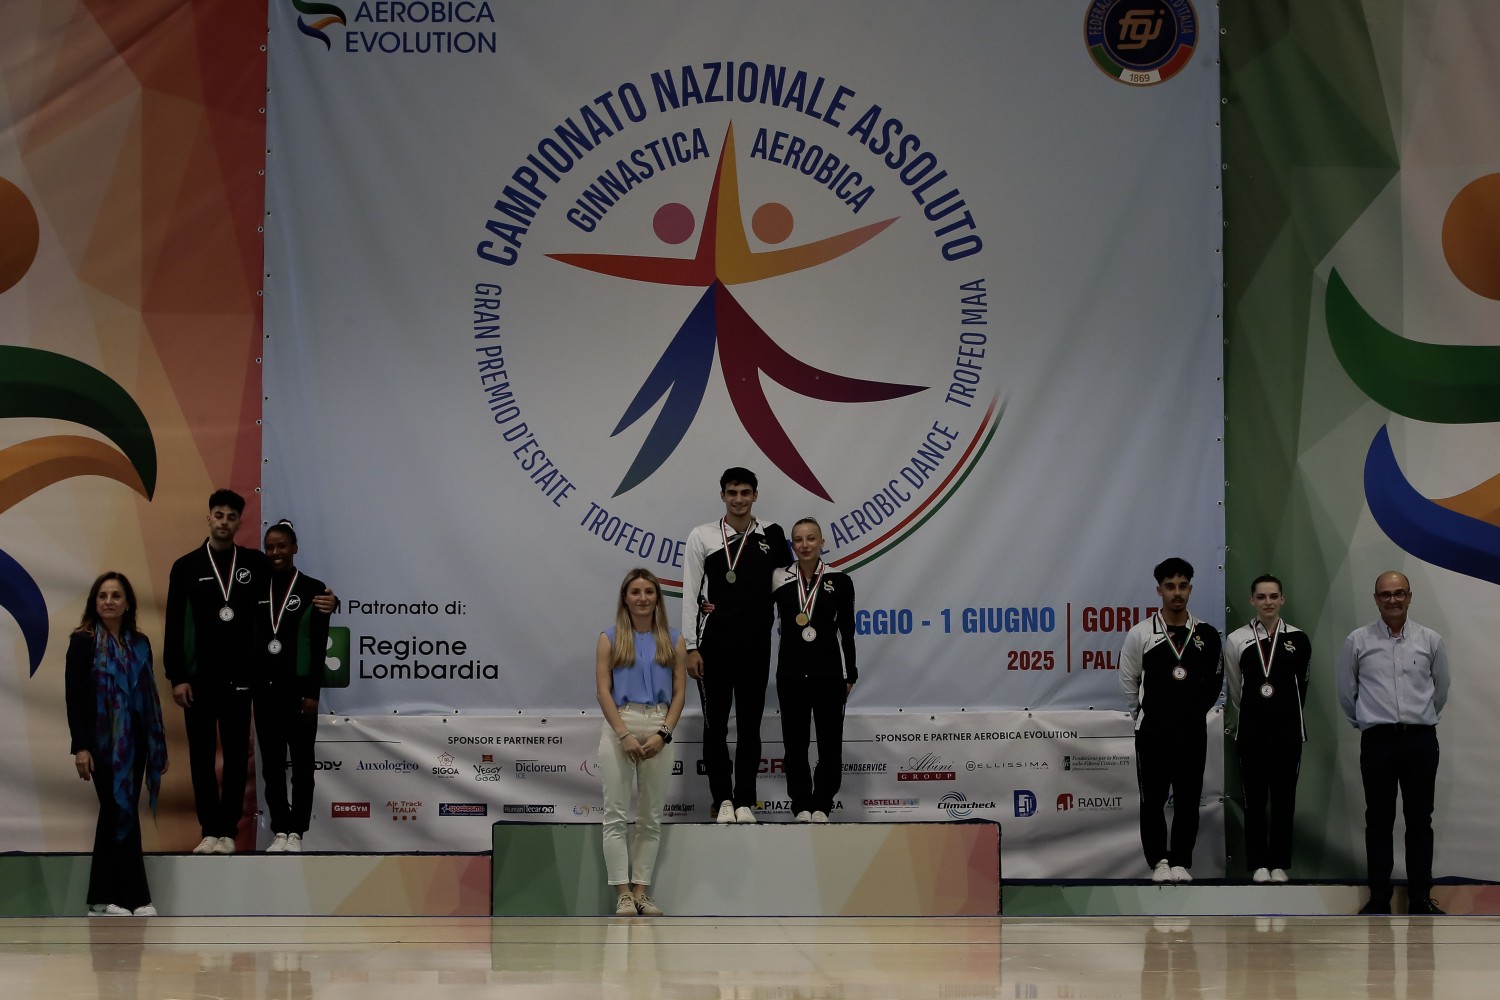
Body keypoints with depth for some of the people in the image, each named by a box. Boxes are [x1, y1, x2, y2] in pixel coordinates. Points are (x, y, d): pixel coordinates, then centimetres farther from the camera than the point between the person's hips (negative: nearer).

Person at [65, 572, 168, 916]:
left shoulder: (139, 643, 10)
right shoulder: (83, 642, -4)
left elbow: (150, 697, 13)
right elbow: (74, 697, -8)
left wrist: (160, 744, 11)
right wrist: (80, 746, -16)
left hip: (135, 741, 5)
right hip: (103, 742, -5)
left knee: (114, 815, 8)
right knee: (123, 814, -7)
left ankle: (102, 897, 13)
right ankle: (137, 898, -3)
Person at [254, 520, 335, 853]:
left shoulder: (313, 590, -3)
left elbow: (319, 646, -6)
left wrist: (312, 693, -11)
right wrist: (249, 686, 3)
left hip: (298, 687, -4)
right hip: (265, 687, 4)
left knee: (301, 762, 2)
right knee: (271, 763, 5)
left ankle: (297, 831, 5)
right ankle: (280, 830, 11)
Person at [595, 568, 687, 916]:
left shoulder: (673, 640, 7)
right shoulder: (610, 638, 2)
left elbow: (679, 692, 3)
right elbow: (603, 691, -4)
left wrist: (662, 734, -10)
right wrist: (625, 734, -14)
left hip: (659, 731, 2)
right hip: (619, 727, -2)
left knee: (650, 817, 4)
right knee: (615, 814, -6)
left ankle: (641, 891, 9)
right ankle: (623, 894, -4)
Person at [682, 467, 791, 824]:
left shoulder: (772, 536, 3)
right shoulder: (702, 537, -1)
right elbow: (690, 594, -2)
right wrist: (691, 647, -6)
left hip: (755, 646, 1)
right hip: (714, 644, -1)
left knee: (750, 725, 4)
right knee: (715, 724, 3)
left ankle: (745, 801, 9)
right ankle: (722, 799, 11)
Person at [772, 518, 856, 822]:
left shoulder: (839, 581, 0)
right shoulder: (780, 581, 1)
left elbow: (847, 631, 3)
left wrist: (849, 675, 3)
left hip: (829, 672, -1)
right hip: (792, 672, 1)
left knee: (830, 743, 3)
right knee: (795, 743, 4)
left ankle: (821, 805, 12)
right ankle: (801, 805, 13)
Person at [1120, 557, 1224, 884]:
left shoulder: (1207, 635, -1)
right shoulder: (1140, 634, -6)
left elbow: (1214, 682, 13)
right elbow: (1128, 681, 5)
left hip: (1192, 733, 1)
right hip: (1152, 733, -1)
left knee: (1188, 800, 4)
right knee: (1153, 799, 2)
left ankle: (1181, 862, 12)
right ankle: (1159, 860, 11)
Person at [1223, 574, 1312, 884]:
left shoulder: (1299, 640, -3)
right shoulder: (1236, 641, -4)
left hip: (1288, 730, 0)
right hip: (1252, 730, 0)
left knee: (1284, 800, 6)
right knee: (1254, 800, 5)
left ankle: (1280, 864, 14)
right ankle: (1259, 864, 12)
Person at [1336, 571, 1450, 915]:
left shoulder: (1431, 641, 2)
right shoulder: (1358, 641, 0)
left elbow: (1440, 690, 15)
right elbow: (1347, 692, 10)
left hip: (1421, 740, 1)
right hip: (1378, 740, -1)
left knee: (1420, 820, 4)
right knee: (1379, 821, 4)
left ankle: (1420, 898, 9)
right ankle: (1379, 898, 8)